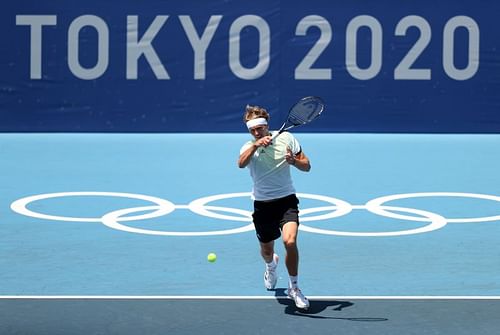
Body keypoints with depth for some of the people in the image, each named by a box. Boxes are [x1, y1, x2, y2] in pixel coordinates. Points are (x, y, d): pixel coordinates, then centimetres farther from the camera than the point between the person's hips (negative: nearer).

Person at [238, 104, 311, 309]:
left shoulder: (286, 138, -4)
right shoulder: (249, 148, -5)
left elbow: (306, 166, 0)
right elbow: (241, 163, -30)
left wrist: (294, 161, -21)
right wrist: (256, 145, -45)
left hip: (286, 200, -2)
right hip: (262, 204, 2)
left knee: (290, 241, -25)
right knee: (266, 250, 15)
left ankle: (294, 288, -7)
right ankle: (271, 265, 55)